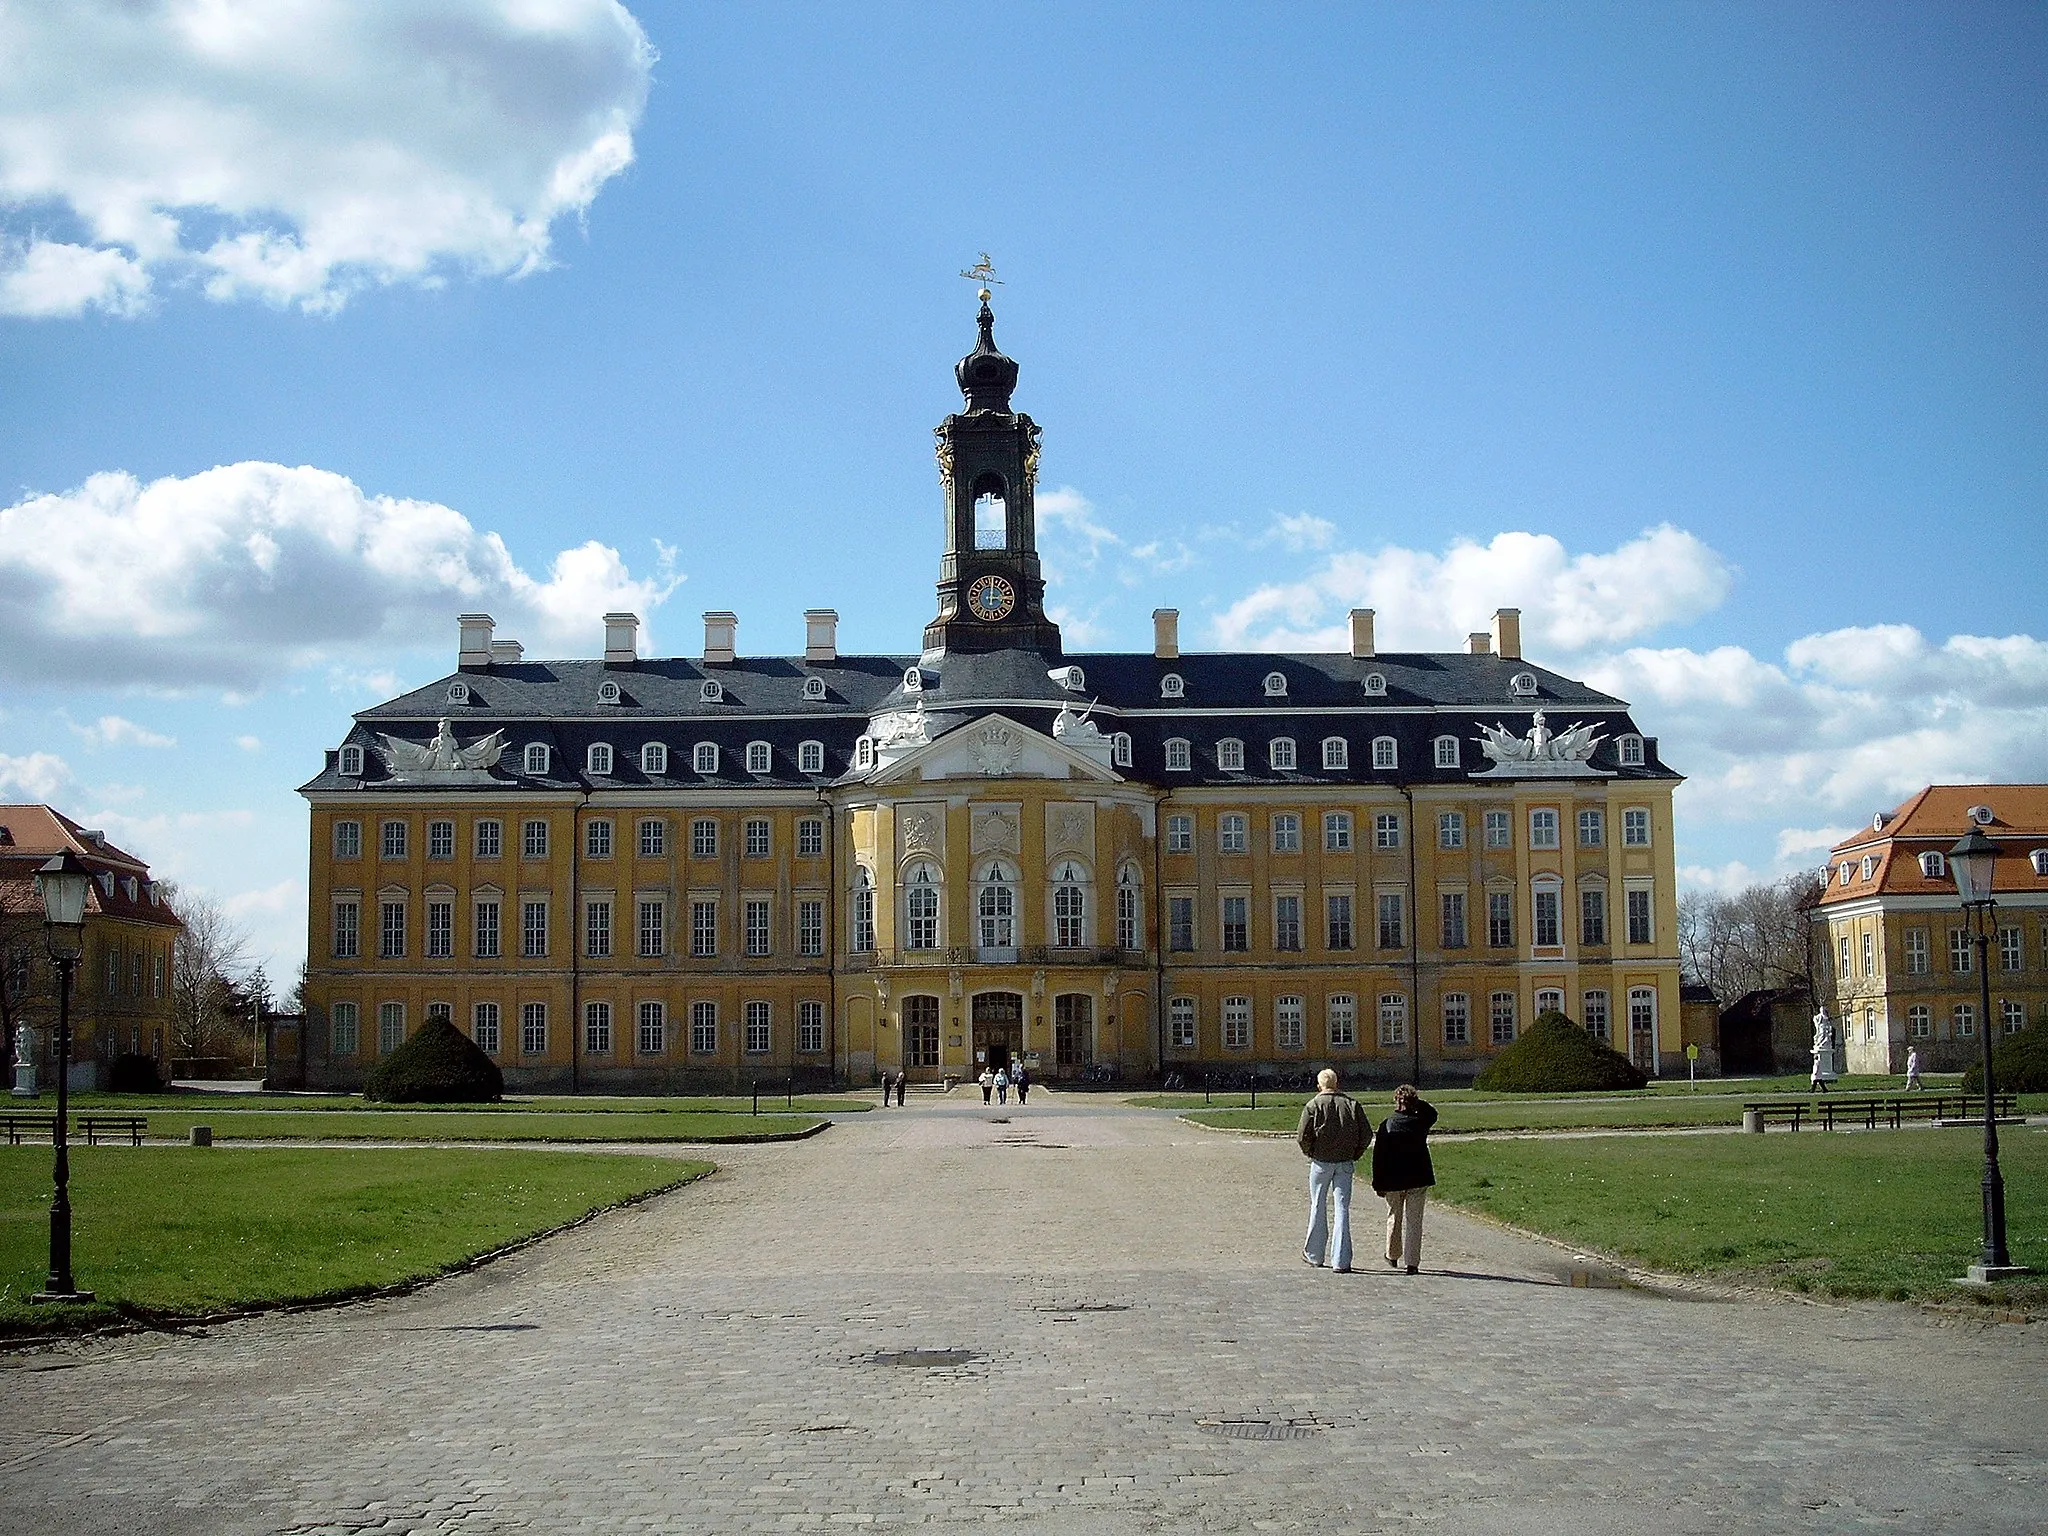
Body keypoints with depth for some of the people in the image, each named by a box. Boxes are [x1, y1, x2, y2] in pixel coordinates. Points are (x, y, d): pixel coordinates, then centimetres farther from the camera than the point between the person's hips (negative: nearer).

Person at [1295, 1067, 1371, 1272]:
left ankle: (1314, 1254, 24)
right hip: (1345, 1163, 2)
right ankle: (1341, 1260, -5)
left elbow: (1303, 1135, -12)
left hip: (1321, 1162, -2)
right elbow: (1367, 1133, 1)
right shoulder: (1351, 1104, 2)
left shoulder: (1314, 1105, -6)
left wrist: (1309, 1153, 5)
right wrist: (1355, 1155, 11)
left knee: (1318, 1208, 12)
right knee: (1342, 1209, 1)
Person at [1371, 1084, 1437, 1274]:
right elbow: (1432, 1113, 22)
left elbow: (1378, 1157, -6)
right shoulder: (1420, 1122, -5)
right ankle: (1412, 1263, -1)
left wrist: (1378, 1184, 0)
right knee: (1414, 1221, 3)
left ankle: (1393, 1256, 31)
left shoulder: (1386, 1125, -7)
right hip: (1418, 1180, 0)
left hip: (1392, 1180, 0)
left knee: (1394, 1218, 18)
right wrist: (1418, 1102, 8)